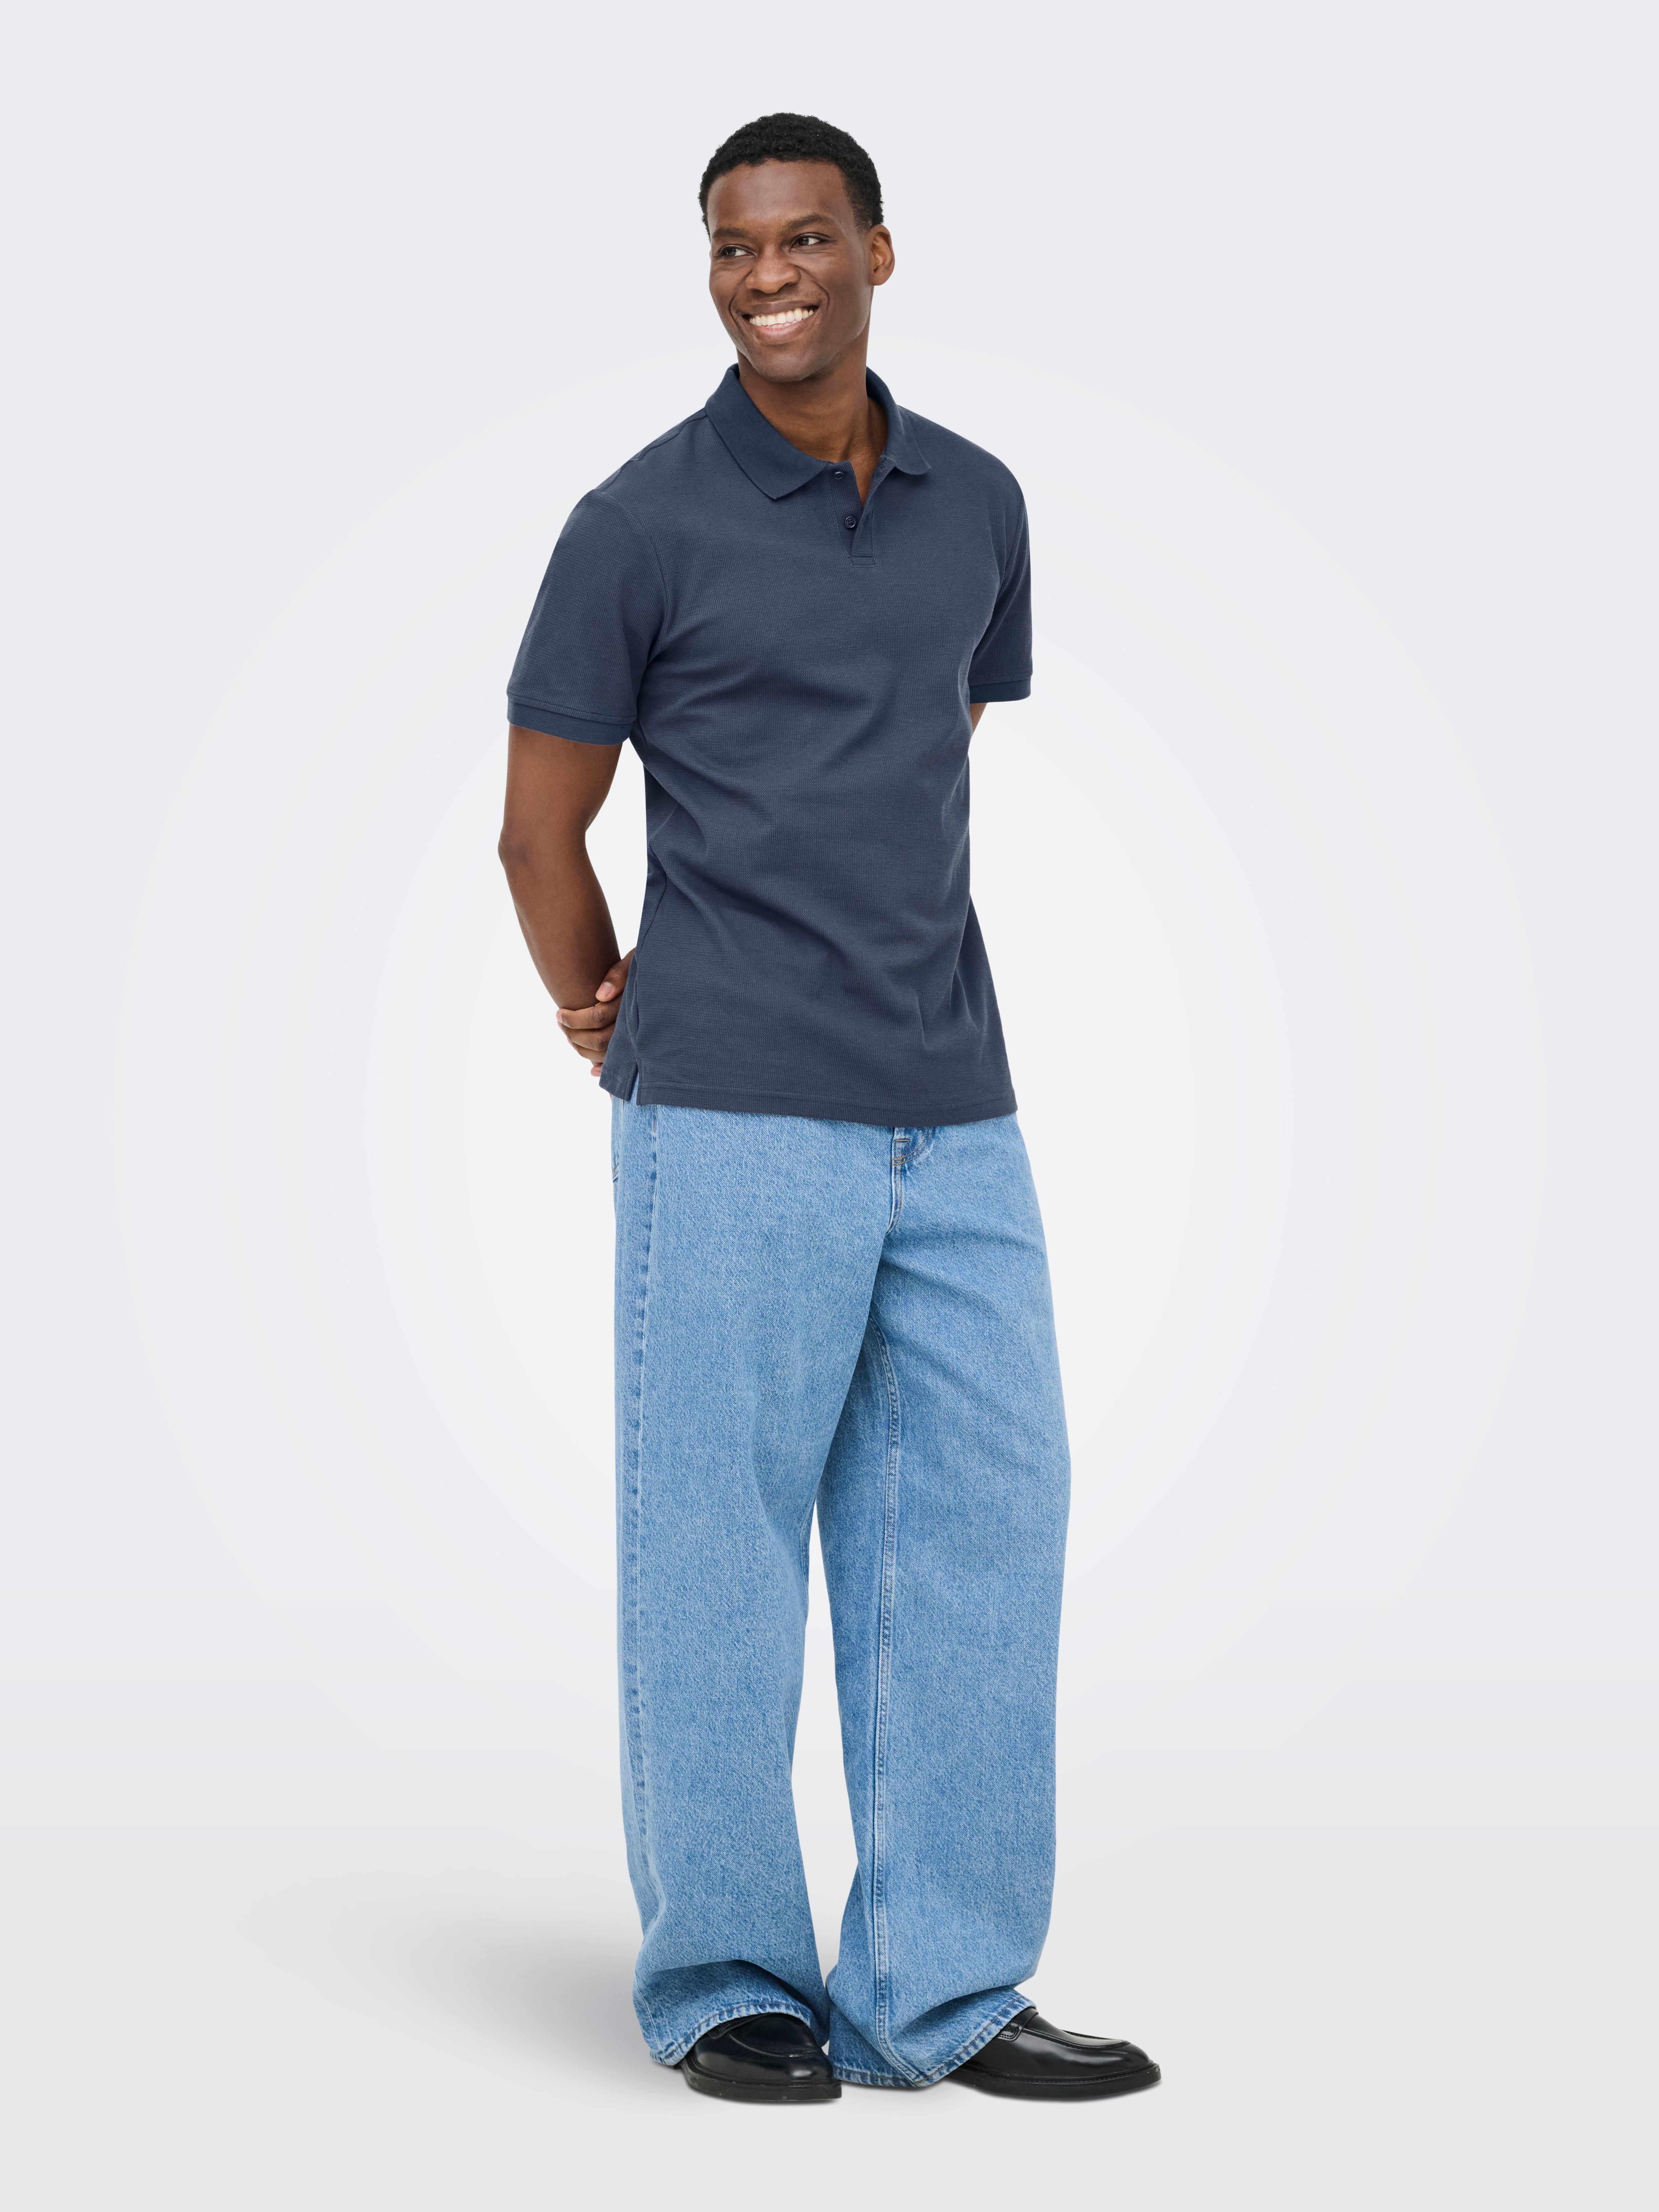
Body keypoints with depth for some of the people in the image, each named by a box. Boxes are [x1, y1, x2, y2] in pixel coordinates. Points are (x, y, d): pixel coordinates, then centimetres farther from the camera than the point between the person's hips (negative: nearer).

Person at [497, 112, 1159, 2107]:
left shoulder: (979, 506, 11)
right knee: (720, 1554, 2)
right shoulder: (642, 523, -5)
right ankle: (724, 1983, 17)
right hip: (736, 1123, -5)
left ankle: (942, 1992, 17)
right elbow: (541, 830, 2)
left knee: (981, 1534, 6)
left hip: (953, 1119, 5)